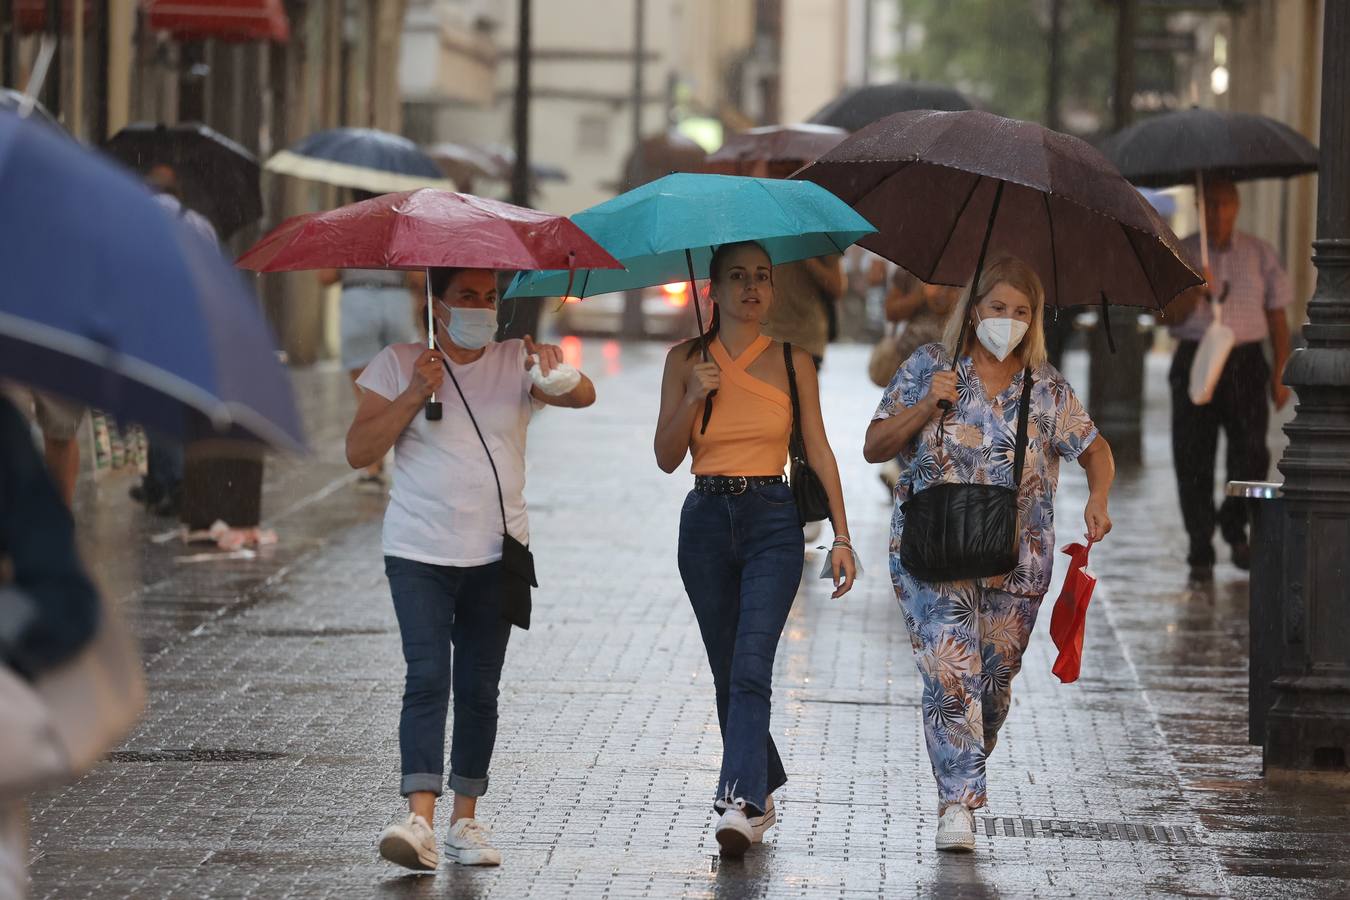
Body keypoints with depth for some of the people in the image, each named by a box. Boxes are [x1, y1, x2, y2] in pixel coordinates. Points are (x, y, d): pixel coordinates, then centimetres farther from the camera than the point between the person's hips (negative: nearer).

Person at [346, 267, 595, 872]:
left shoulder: (518, 362, 5)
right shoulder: (399, 364, 2)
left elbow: (582, 396, -13)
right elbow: (359, 452, -4)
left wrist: (558, 376, -36)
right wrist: (414, 395, -14)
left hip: (495, 554, 2)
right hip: (419, 554, -2)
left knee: (479, 690, 6)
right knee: (427, 677, -16)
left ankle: (466, 819, 16)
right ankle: (420, 819, -24)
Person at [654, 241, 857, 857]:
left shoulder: (792, 362, 4)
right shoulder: (686, 359, 6)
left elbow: (819, 452, 5)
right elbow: (667, 458, 4)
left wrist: (841, 536, -1)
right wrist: (693, 397, -13)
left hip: (772, 520, -2)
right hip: (706, 520, 2)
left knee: (751, 667, -17)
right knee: (728, 673, 8)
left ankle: (741, 804, -26)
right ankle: (763, 791, 26)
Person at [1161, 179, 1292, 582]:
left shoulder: (1259, 254, 8)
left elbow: (1277, 317, 10)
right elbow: (1170, 315, 0)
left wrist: (1280, 375, 3)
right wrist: (1195, 290, -21)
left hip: (1246, 361, 0)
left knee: (1251, 451, -13)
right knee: (1193, 460, -2)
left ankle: (1234, 525, 14)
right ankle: (1201, 553, 7)